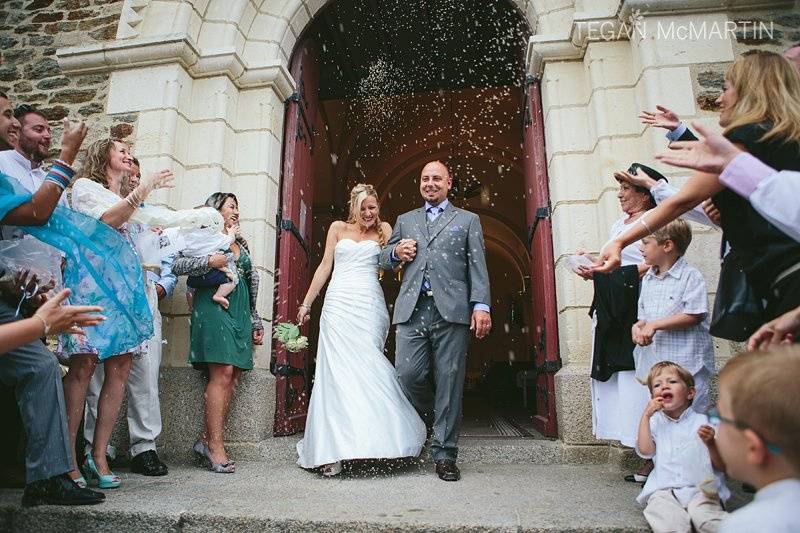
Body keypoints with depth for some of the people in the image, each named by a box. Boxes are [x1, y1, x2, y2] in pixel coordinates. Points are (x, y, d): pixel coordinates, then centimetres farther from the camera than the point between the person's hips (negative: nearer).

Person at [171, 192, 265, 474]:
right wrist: (209, 261, -18)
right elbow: (176, 265, -5)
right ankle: (215, 445, -8)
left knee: (231, 378, -1)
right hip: (214, 307, -6)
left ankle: (206, 439, 7)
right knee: (222, 373, -14)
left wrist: (256, 322, 22)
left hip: (240, 313, 7)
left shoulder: (241, 244, 24)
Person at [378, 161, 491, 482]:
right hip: (412, 310, 2)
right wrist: (395, 253, 2)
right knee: (406, 375, -7)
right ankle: (430, 419, 26)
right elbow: (384, 259, 26)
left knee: (449, 381, -1)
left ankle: (444, 455, 12)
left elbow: (477, 267, 6)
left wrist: (481, 305, -7)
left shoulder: (467, 220, 16)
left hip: (451, 310, -2)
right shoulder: (405, 221, 23)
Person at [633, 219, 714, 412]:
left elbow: (695, 315, -17)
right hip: (654, 365, 7)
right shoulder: (647, 279, 12)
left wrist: (654, 325, -16)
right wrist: (638, 327, -5)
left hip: (687, 365, -7)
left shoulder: (691, 276, -9)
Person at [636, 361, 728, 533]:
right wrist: (645, 416, -4)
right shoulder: (654, 421, 14)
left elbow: (722, 466, 8)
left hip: (700, 488, 0)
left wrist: (710, 443, -11)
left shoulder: (701, 421, 10)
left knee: (706, 518, -32)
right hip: (663, 489, 0)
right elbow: (645, 451, -4)